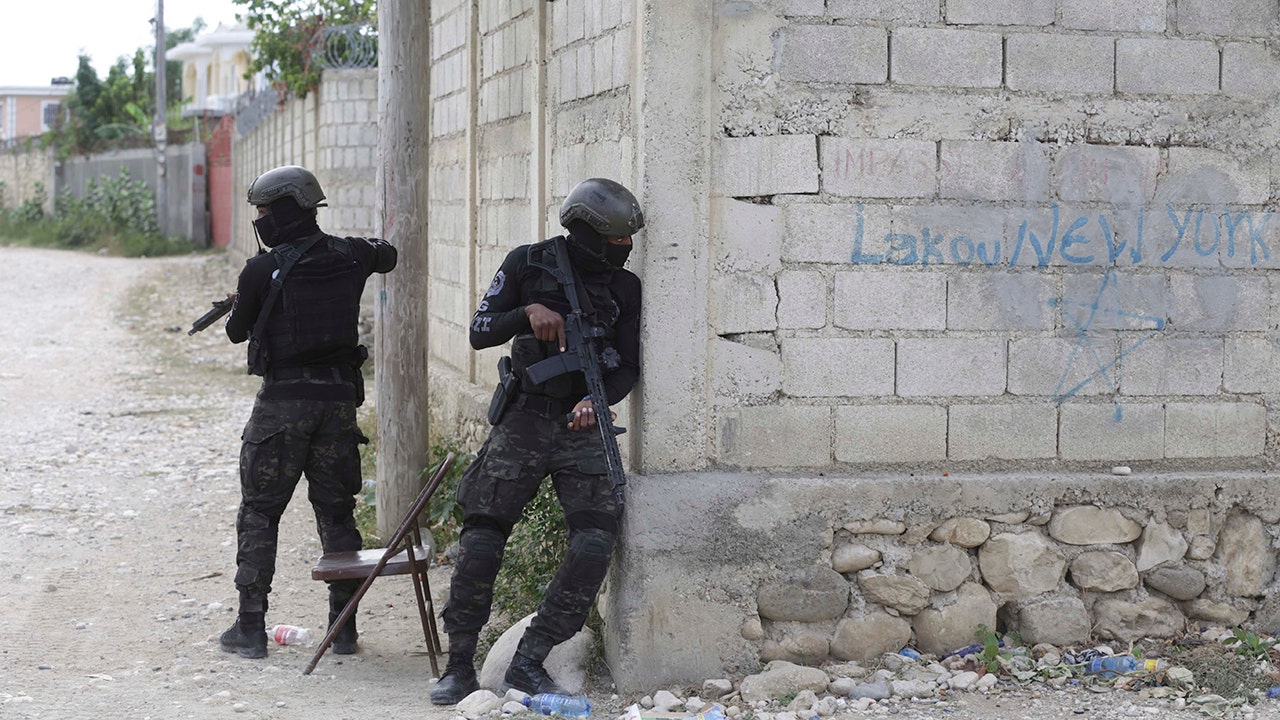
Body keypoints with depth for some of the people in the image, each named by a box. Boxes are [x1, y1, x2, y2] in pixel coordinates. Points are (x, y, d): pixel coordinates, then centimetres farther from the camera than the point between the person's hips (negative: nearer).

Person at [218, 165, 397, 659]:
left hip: (284, 400, -4)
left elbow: (238, 332, 5)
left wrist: (239, 306, 26)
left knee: (259, 512, 7)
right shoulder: (349, 255, 4)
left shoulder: (262, 270, -10)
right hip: (339, 396, 4)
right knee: (336, 511, 12)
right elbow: (386, 255, 28)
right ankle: (344, 627, 13)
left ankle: (250, 627, 6)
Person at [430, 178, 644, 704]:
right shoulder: (528, 264, 1)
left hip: (584, 428, 2)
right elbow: (480, 332, 2)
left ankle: (529, 662, -5)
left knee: (594, 544, -15)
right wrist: (526, 312, -16)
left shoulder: (624, 288, 6)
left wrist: (598, 400, -14)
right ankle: (460, 666, 6)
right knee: (480, 542, -7)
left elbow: (628, 366, 6)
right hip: (524, 422, -1)